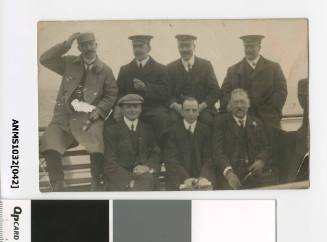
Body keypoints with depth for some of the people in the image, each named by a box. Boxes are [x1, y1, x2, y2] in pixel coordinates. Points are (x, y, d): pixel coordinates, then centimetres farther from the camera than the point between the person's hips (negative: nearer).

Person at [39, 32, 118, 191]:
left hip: (89, 117, -2)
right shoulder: (69, 63, 12)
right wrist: (66, 45, -5)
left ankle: (96, 186, -7)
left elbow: (111, 95, 8)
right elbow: (45, 59, 3)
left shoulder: (104, 70, 8)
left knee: (97, 148, -27)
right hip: (64, 115, 2)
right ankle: (57, 186, -6)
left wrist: (99, 110, -8)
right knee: (48, 144, -20)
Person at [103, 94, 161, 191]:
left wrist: (147, 167, -9)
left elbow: (156, 154, 15)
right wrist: (129, 181, -14)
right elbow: (110, 162, 0)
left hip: (144, 174, 3)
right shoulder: (111, 130, 7)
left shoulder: (148, 129, 19)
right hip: (120, 177, -2)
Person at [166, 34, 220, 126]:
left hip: (202, 108, 0)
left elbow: (215, 92, 3)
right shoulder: (171, 68, 10)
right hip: (178, 109, 0)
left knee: (207, 119, -30)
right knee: (172, 119, -31)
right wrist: (176, 106, -17)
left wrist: (201, 106, -14)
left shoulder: (206, 65, 8)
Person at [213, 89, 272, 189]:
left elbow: (265, 147, 19)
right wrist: (228, 172, -22)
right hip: (230, 172, -4)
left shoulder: (256, 123, 21)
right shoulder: (221, 122, 7)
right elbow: (218, 151, -4)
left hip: (253, 172, 4)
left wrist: (261, 161, -6)